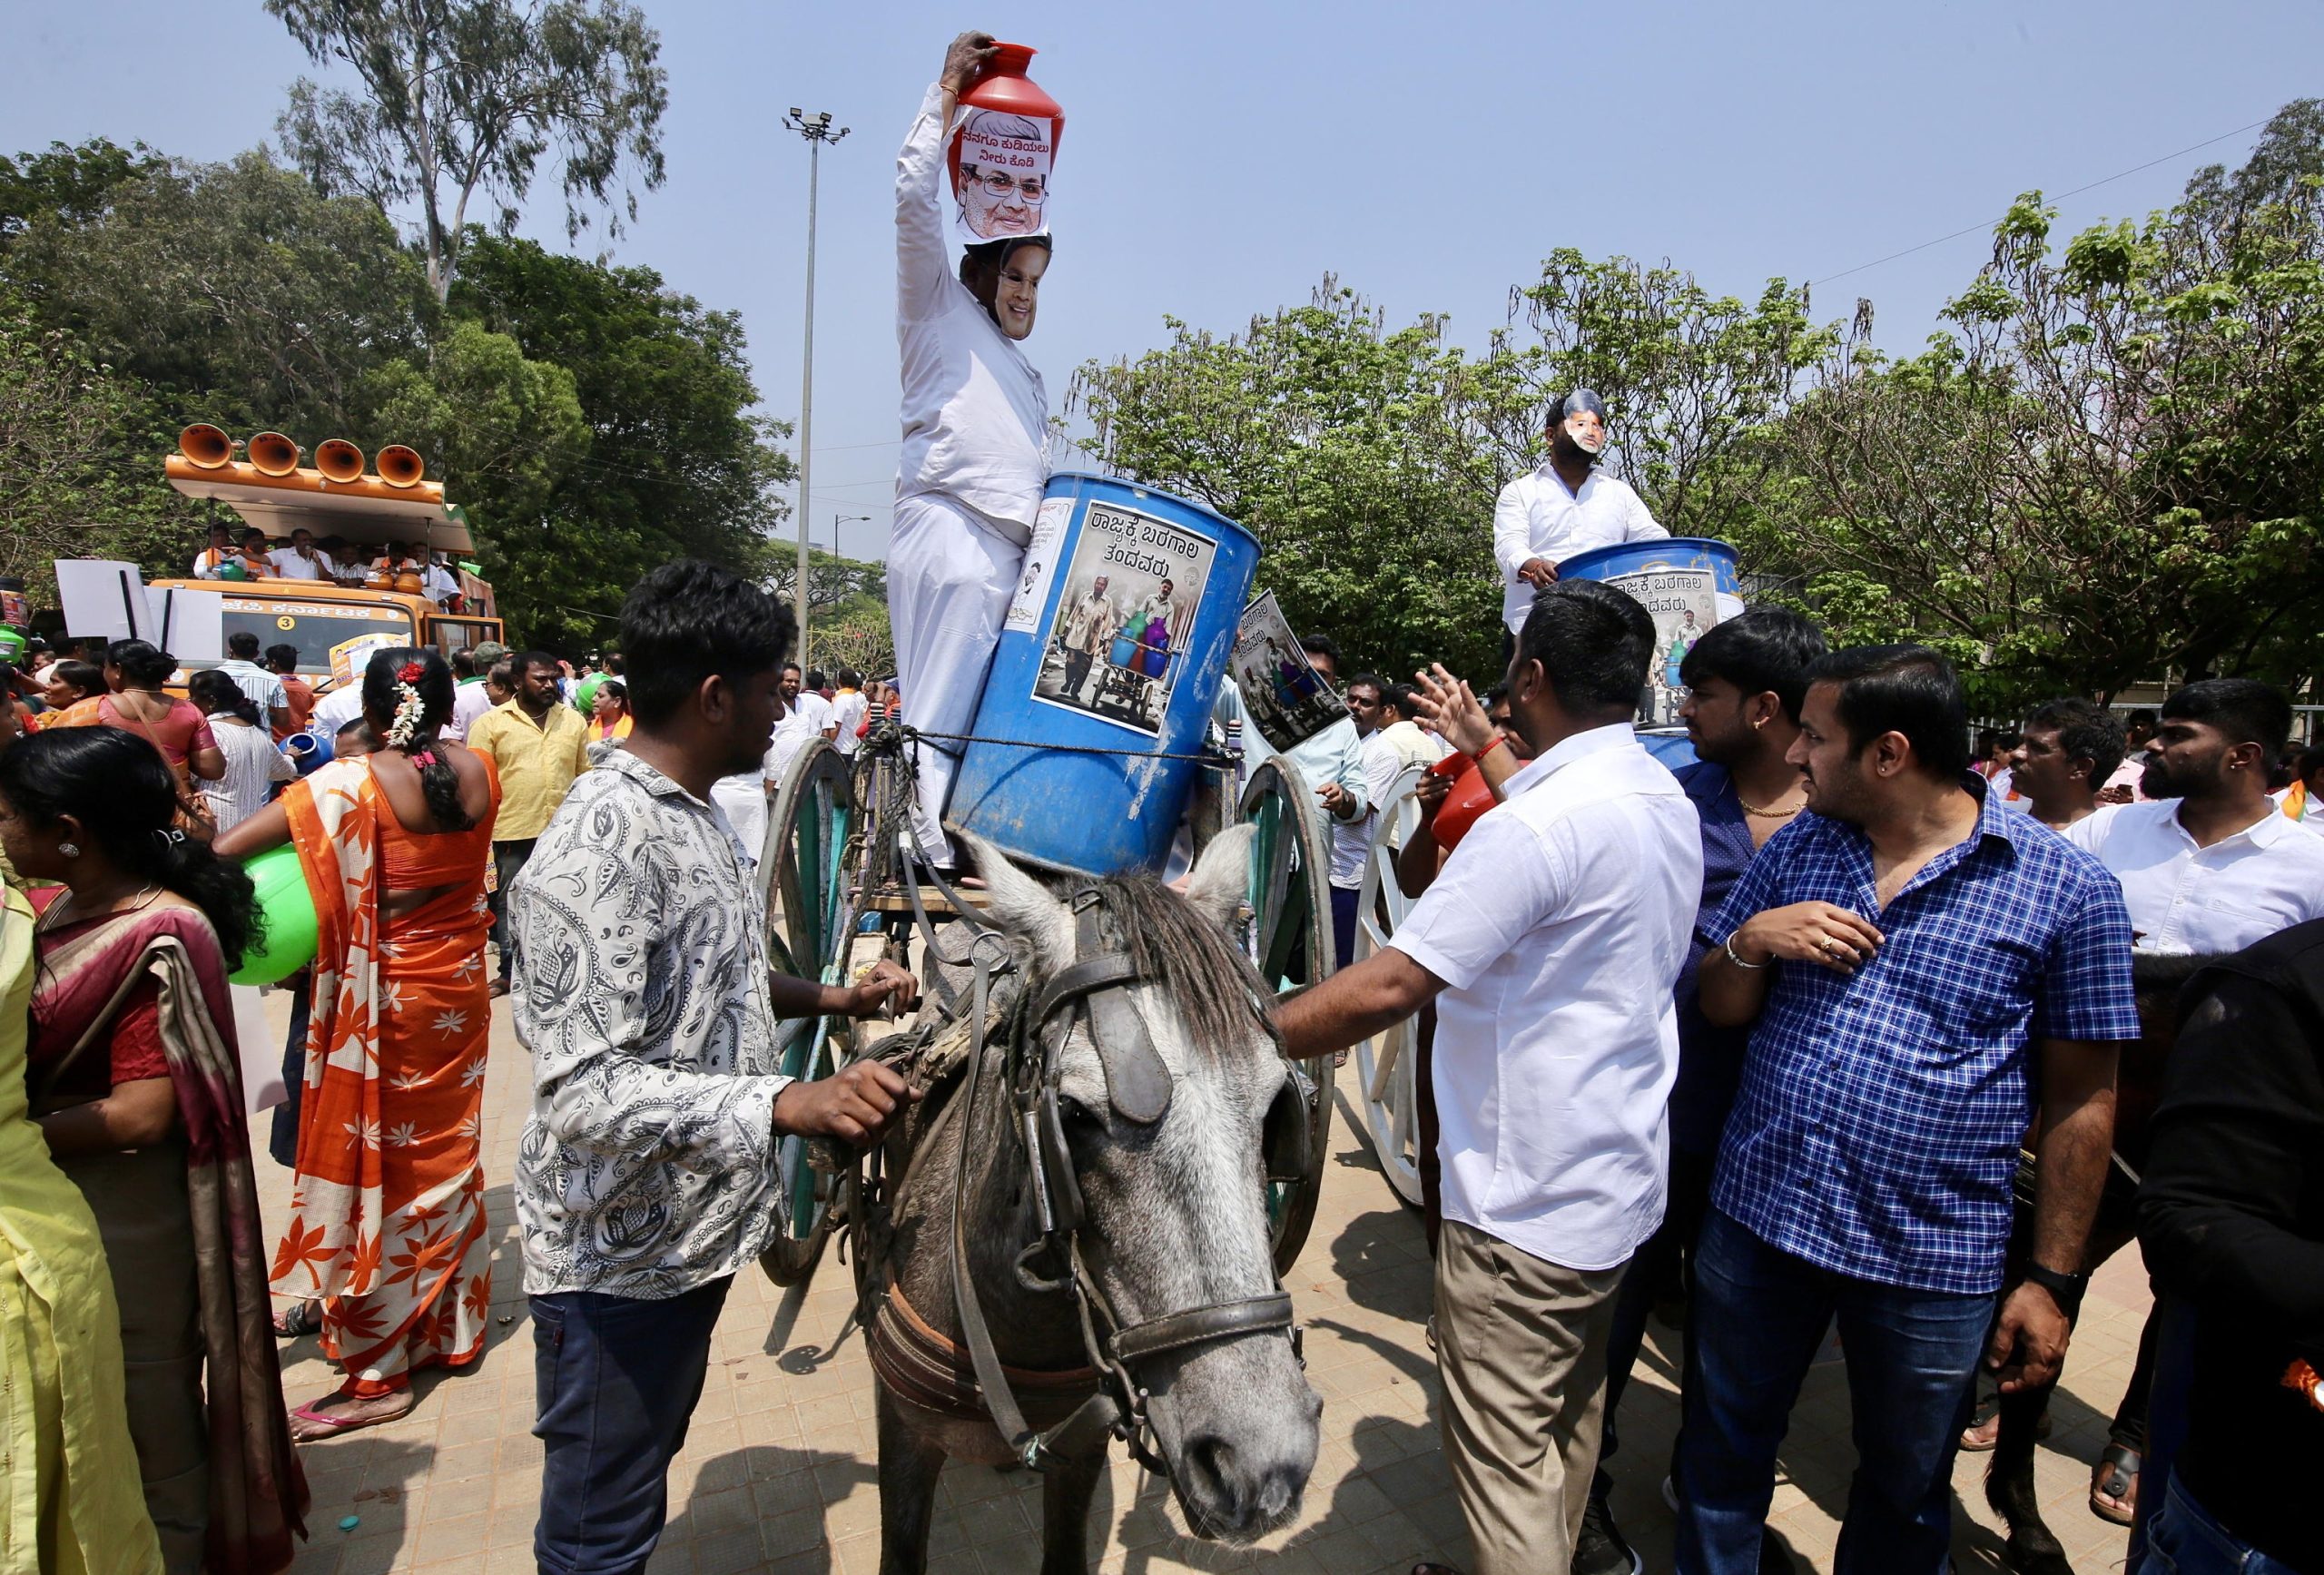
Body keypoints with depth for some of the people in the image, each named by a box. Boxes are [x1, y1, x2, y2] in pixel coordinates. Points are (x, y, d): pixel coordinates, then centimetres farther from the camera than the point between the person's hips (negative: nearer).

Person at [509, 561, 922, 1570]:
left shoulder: (697, 815, 4)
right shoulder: (599, 849, -27)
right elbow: (585, 1091, -32)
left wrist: (831, 998, 6)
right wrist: (791, 1104, -42)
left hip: (699, 1227, 9)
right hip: (619, 1260, -9)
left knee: (648, 1470, 28)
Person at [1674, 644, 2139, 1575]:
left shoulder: (2067, 888, -10)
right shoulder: (1796, 849, 2)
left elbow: (2081, 1100, -5)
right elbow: (1719, 1007, 8)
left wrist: (2053, 1281, -4)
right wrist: (1752, 940, -13)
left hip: (1933, 1260, -3)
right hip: (1757, 1217, 3)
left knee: (1905, 1499, 21)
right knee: (1721, 1459, 20)